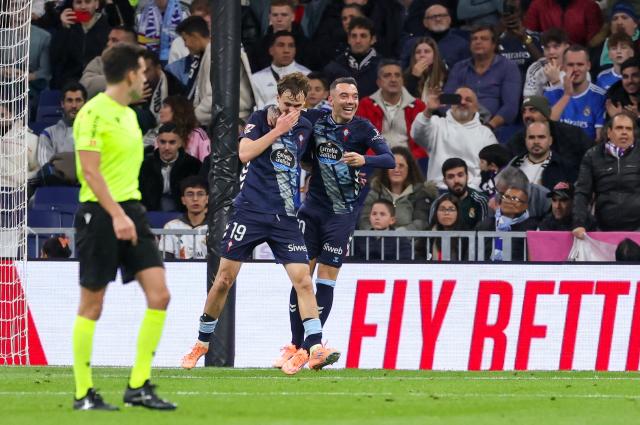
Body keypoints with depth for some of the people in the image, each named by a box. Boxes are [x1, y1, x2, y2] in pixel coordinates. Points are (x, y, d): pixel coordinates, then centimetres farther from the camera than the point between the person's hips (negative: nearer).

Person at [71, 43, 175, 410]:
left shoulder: (129, 115, 16)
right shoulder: (94, 114, -11)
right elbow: (90, 173, -18)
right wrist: (117, 215, -25)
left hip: (131, 210, 8)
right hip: (100, 214, -8)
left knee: (159, 295, -3)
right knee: (93, 305, -1)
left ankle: (139, 386, 2)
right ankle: (84, 393, 7)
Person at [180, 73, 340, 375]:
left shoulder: (305, 128, 9)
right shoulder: (261, 118, -2)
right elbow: (245, 153, -17)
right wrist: (277, 129, -18)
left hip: (284, 217, 3)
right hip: (250, 211, -3)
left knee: (302, 279, -12)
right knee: (224, 279, 3)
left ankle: (315, 348, -18)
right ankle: (202, 343, 19)